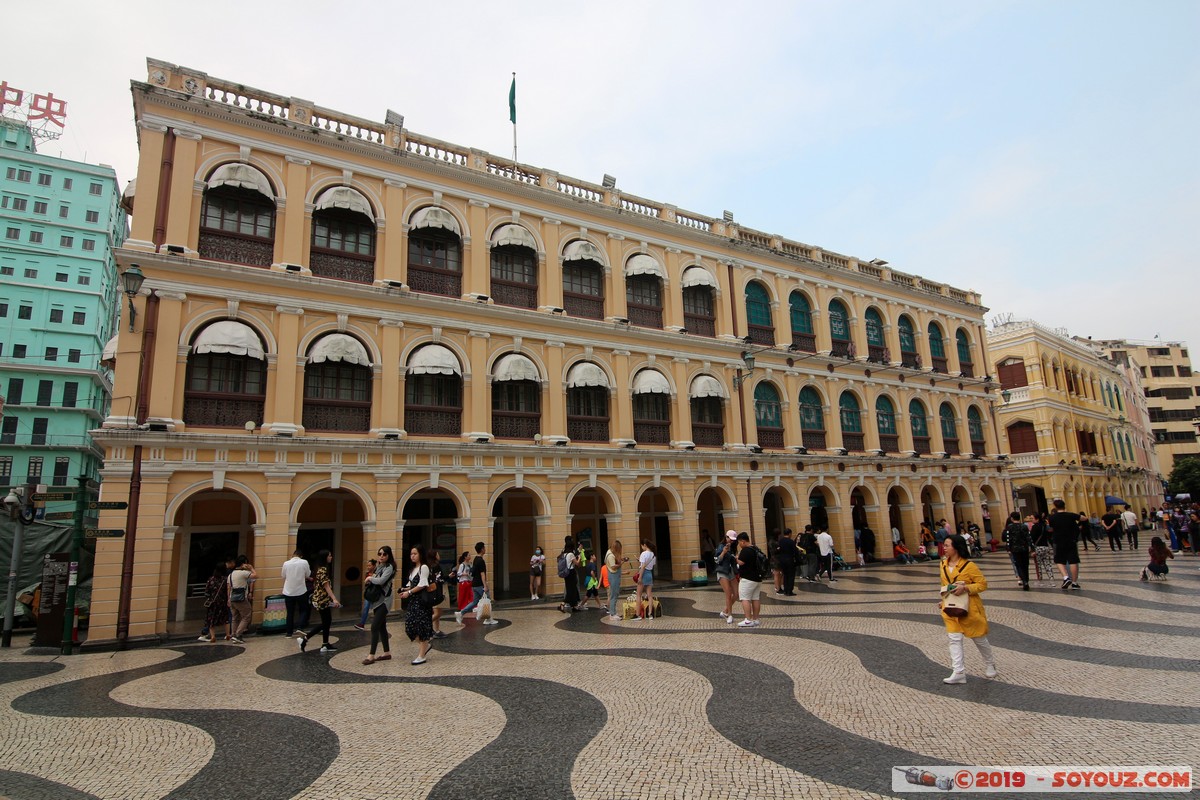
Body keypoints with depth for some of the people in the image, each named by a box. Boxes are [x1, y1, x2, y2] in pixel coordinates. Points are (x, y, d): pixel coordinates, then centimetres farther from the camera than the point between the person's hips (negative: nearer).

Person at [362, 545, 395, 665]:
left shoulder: (389, 567, -11)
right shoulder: (379, 567, 13)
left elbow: (381, 581, -24)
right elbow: (375, 581, 12)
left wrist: (370, 578, -9)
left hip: (384, 600, -8)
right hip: (377, 600, 8)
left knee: (374, 627, -11)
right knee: (381, 627, 12)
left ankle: (371, 656, -7)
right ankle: (387, 653, 20)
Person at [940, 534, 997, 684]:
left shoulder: (969, 565, -15)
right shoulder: (944, 564, 4)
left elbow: (983, 584, -12)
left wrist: (965, 588, -25)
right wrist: (944, 599, 8)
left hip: (969, 608, -5)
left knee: (979, 638, 13)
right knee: (954, 639, -3)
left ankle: (990, 665, 38)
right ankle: (958, 672, -2)